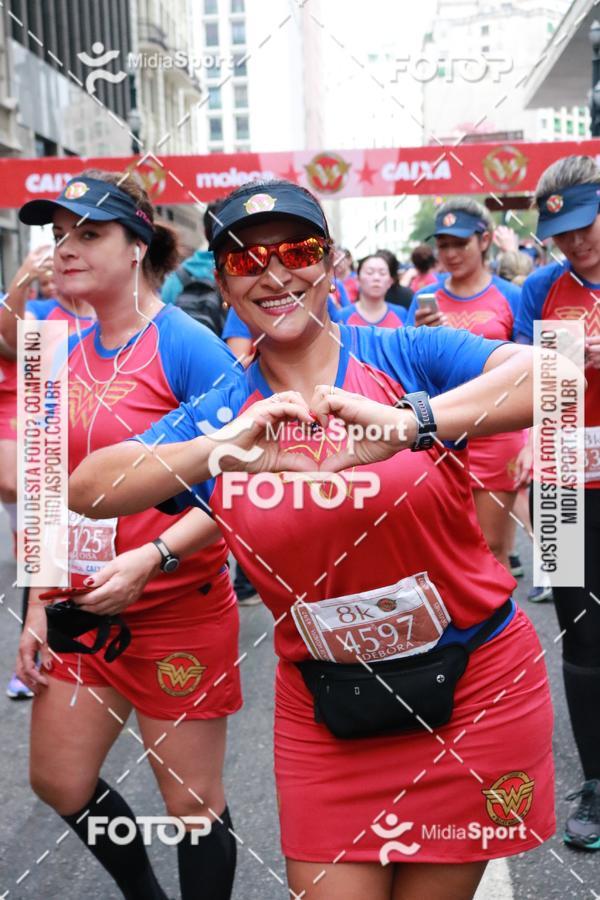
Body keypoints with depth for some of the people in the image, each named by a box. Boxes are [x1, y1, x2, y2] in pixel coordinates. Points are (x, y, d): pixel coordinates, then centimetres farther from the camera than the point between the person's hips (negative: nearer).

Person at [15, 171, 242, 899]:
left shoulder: (187, 346, -14)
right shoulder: (67, 354, 6)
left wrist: (151, 559, -28)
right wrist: (38, 607, 10)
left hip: (179, 612, -7)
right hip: (83, 609, 7)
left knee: (192, 803, 7)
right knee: (59, 783, 17)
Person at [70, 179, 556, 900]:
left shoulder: (406, 356, -9)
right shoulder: (222, 414, -1)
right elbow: (86, 489, -14)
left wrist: (408, 424, -42)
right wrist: (220, 450, -30)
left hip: (474, 688, -2)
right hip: (323, 710, 2)